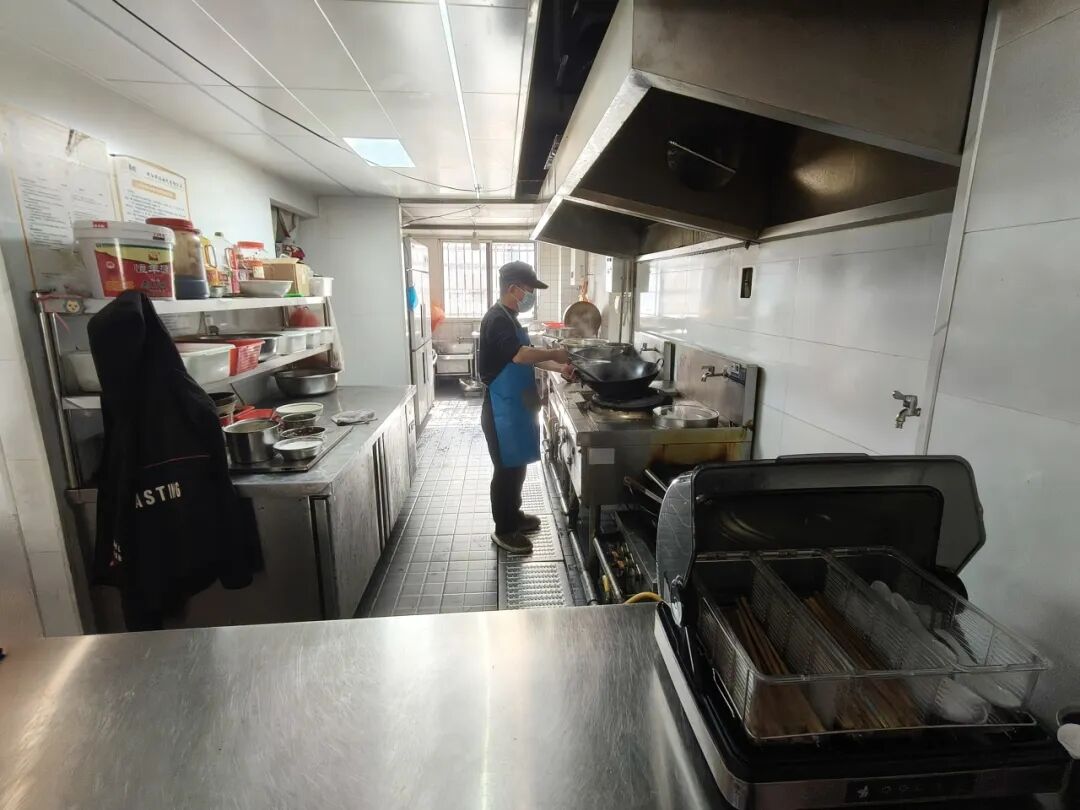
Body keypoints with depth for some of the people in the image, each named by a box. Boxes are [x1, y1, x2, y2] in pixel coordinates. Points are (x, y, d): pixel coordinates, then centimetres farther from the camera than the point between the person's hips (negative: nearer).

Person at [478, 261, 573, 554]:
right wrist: (555, 353, -18)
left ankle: (514, 515, 36)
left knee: (517, 467, 19)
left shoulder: (508, 319, 14)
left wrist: (558, 368, 11)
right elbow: (520, 355, -33)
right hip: (503, 411, -10)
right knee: (507, 469, 1)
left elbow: (524, 357, 21)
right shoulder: (497, 319, -19)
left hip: (515, 408, 10)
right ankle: (503, 530, 16)